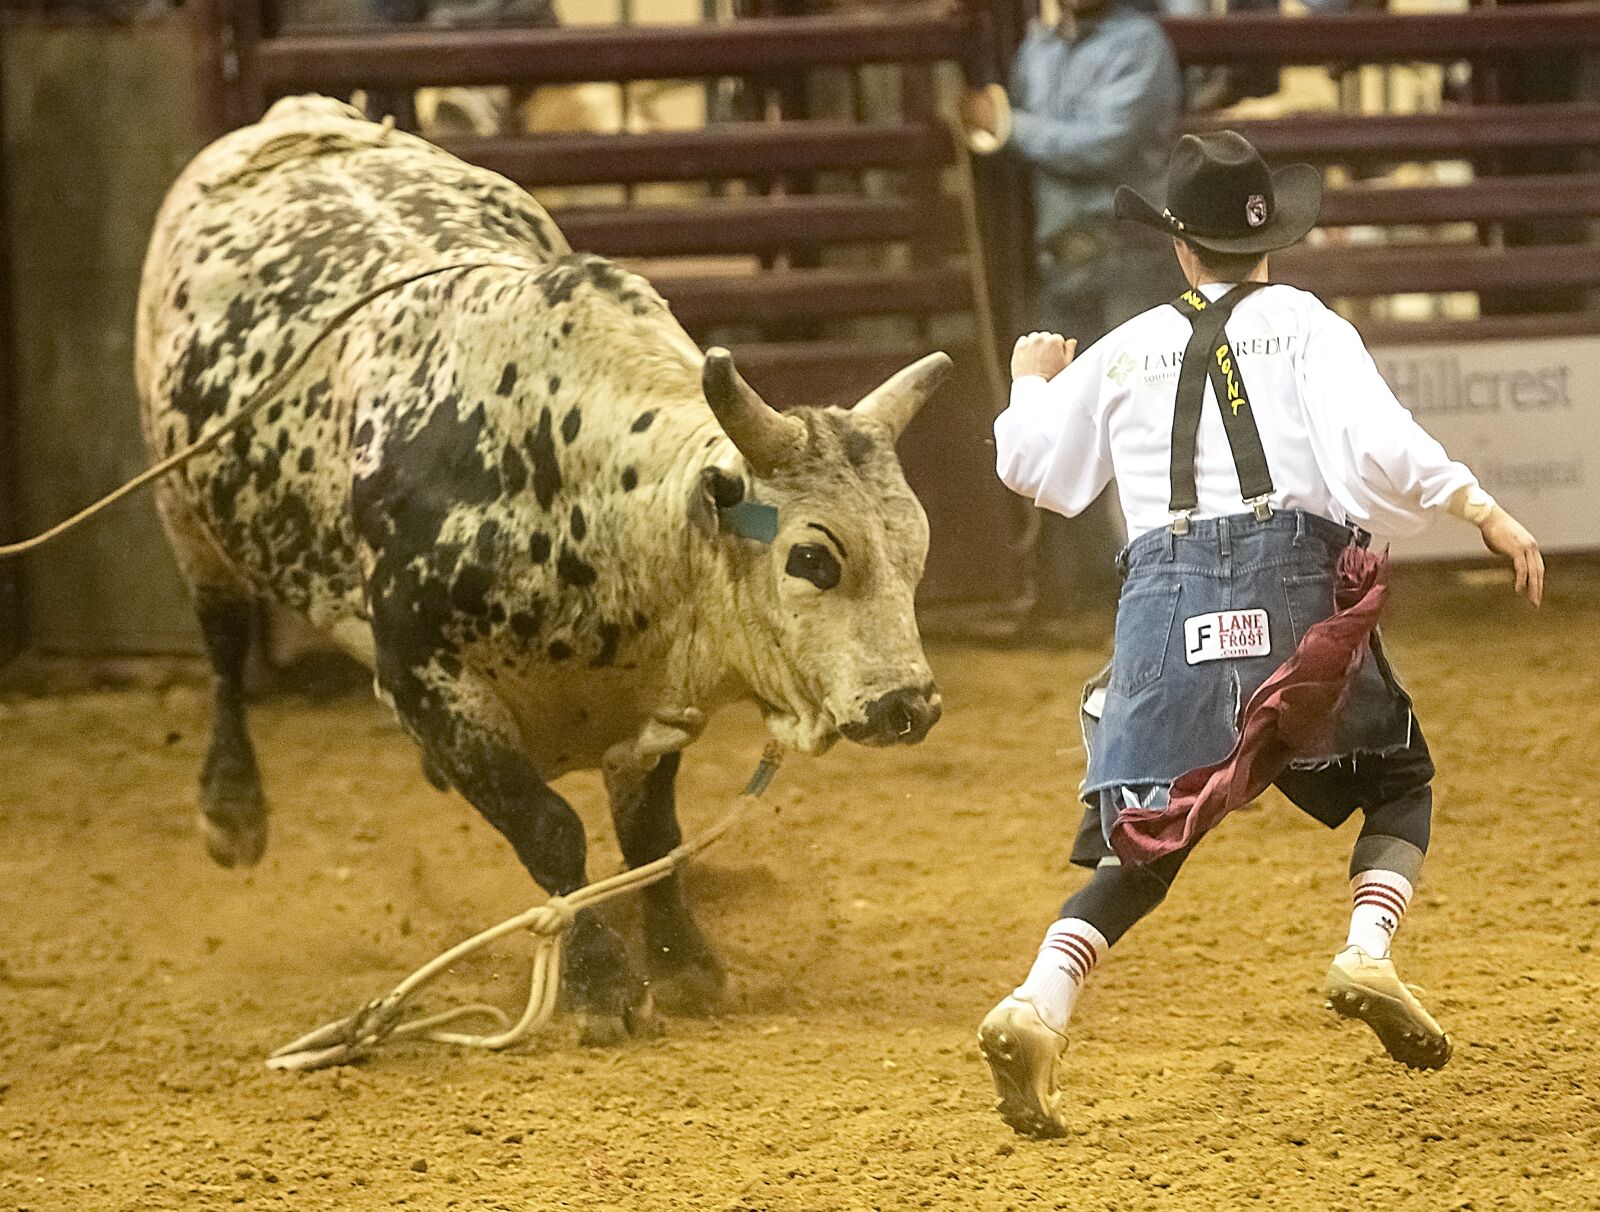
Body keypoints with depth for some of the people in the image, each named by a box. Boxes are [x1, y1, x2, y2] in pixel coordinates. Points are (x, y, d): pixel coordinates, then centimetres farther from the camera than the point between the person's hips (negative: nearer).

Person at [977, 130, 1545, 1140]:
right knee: (1400, 782, 19)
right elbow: (1378, 446, -10)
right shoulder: (1305, 325, 7)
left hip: (1168, 589, 2)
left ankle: (1039, 1007, -17)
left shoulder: (1123, 353, 15)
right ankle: (1369, 952, -7)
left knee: (1149, 837, 6)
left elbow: (1034, 467, 27)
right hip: (1296, 577, -2)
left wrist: (1034, 382, 46)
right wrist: (1485, 509, -9)